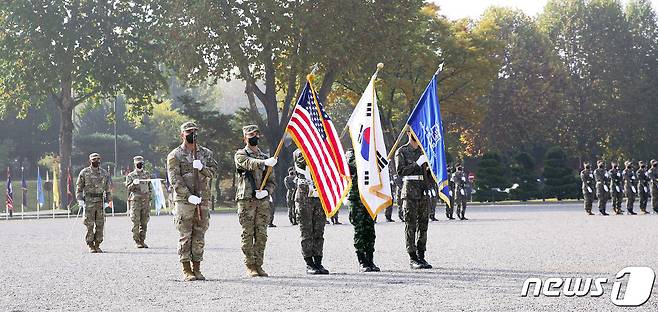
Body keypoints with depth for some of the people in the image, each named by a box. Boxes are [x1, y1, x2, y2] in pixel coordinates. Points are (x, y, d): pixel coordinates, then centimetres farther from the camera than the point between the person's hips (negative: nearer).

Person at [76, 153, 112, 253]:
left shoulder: (104, 173, 11)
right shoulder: (84, 173, 2)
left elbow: (107, 188, 15)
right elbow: (79, 187, 3)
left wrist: (107, 201, 7)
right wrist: (80, 200, -6)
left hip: (100, 201, 3)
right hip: (89, 201, -3)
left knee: (100, 224, 1)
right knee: (89, 225, -4)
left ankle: (97, 245, 9)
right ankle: (90, 246, 2)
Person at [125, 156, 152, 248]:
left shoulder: (146, 175, 14)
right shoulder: (130, 176, 2)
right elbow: (128, 188, -5)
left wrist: (150, 200, 16)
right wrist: (134, 183, -24)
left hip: (145, 201, 4)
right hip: (135, 201, -4)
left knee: (144, 222, 4)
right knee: (136, 223, -5)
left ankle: (142, 240, 10)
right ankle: (137, 241, 1)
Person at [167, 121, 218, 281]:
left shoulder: (206, 153, 14)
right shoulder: (175, 155, 1)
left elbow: (213, 171, 3)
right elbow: (175, 179, -7)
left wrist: (201, 168, -18)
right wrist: (189, 196, -17)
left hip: (203, 201, 4)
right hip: (184, 201, -4)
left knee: (199, 236, 5)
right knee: (185, 236, -4)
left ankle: (197, 269, 10)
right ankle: (186, 270, 0)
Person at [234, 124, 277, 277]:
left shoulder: (265, 157, 18)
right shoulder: (240, 155, 4)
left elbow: (272, 181, 16)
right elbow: (249, 164, -20)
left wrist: (266, 191, -6)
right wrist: (265, 162, -38)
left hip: (263, 201, 4)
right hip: (246, 200, -4)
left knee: (261, 235, 3)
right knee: (248, 234, -4)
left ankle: (258, 265, 9)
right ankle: (249, 266, 0)